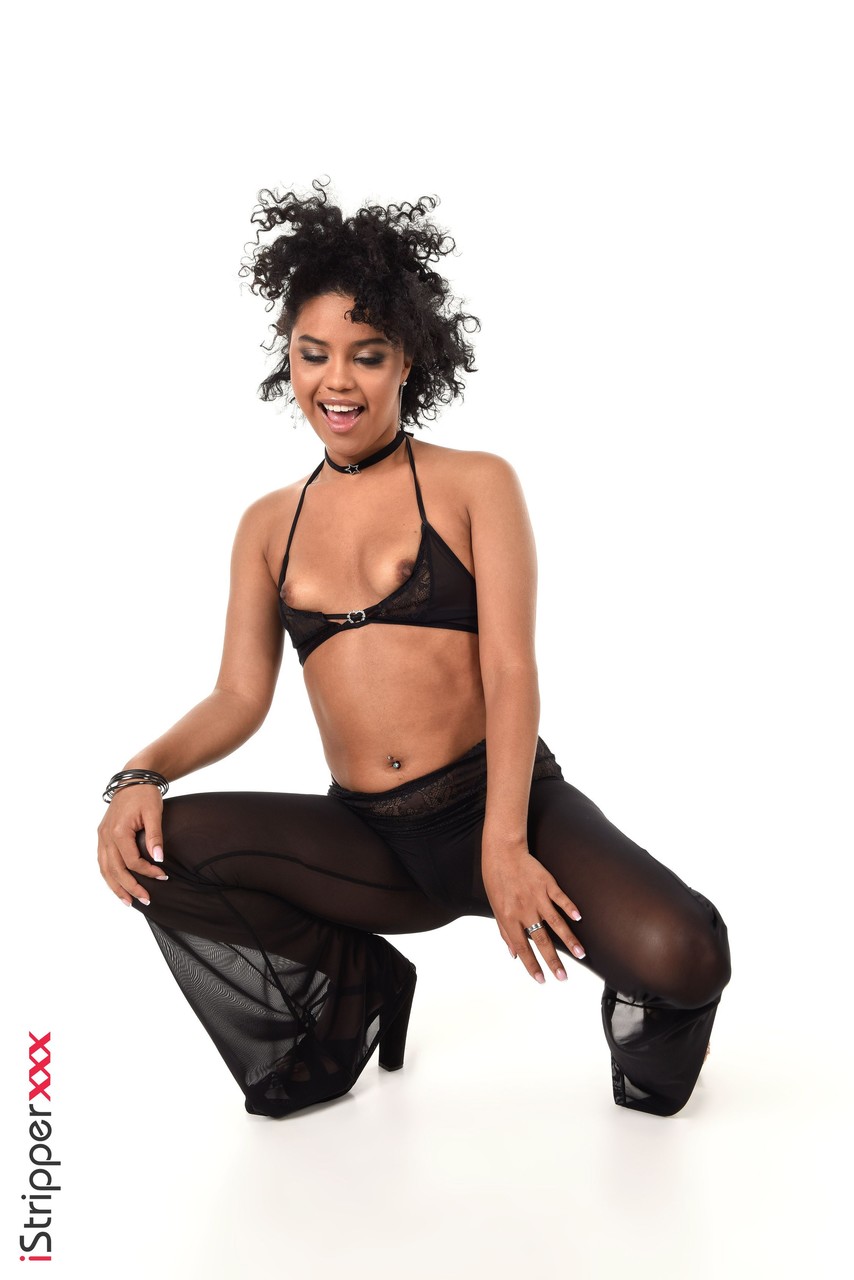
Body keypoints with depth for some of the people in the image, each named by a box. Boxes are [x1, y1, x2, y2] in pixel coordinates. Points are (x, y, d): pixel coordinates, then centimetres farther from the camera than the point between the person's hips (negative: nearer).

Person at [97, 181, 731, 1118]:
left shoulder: (476, 485, 3)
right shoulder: (269, 525, 13)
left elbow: (510, 671, -7)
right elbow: (239, 697, 8)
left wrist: (504, 844, -21)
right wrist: (141, 774, -13)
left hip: (500, 801, -3)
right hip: (368, 842, 3)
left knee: (682, 957, -29)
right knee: (154, 847, -20)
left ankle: (640, 1015, 12)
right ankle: (355, 986, 5)